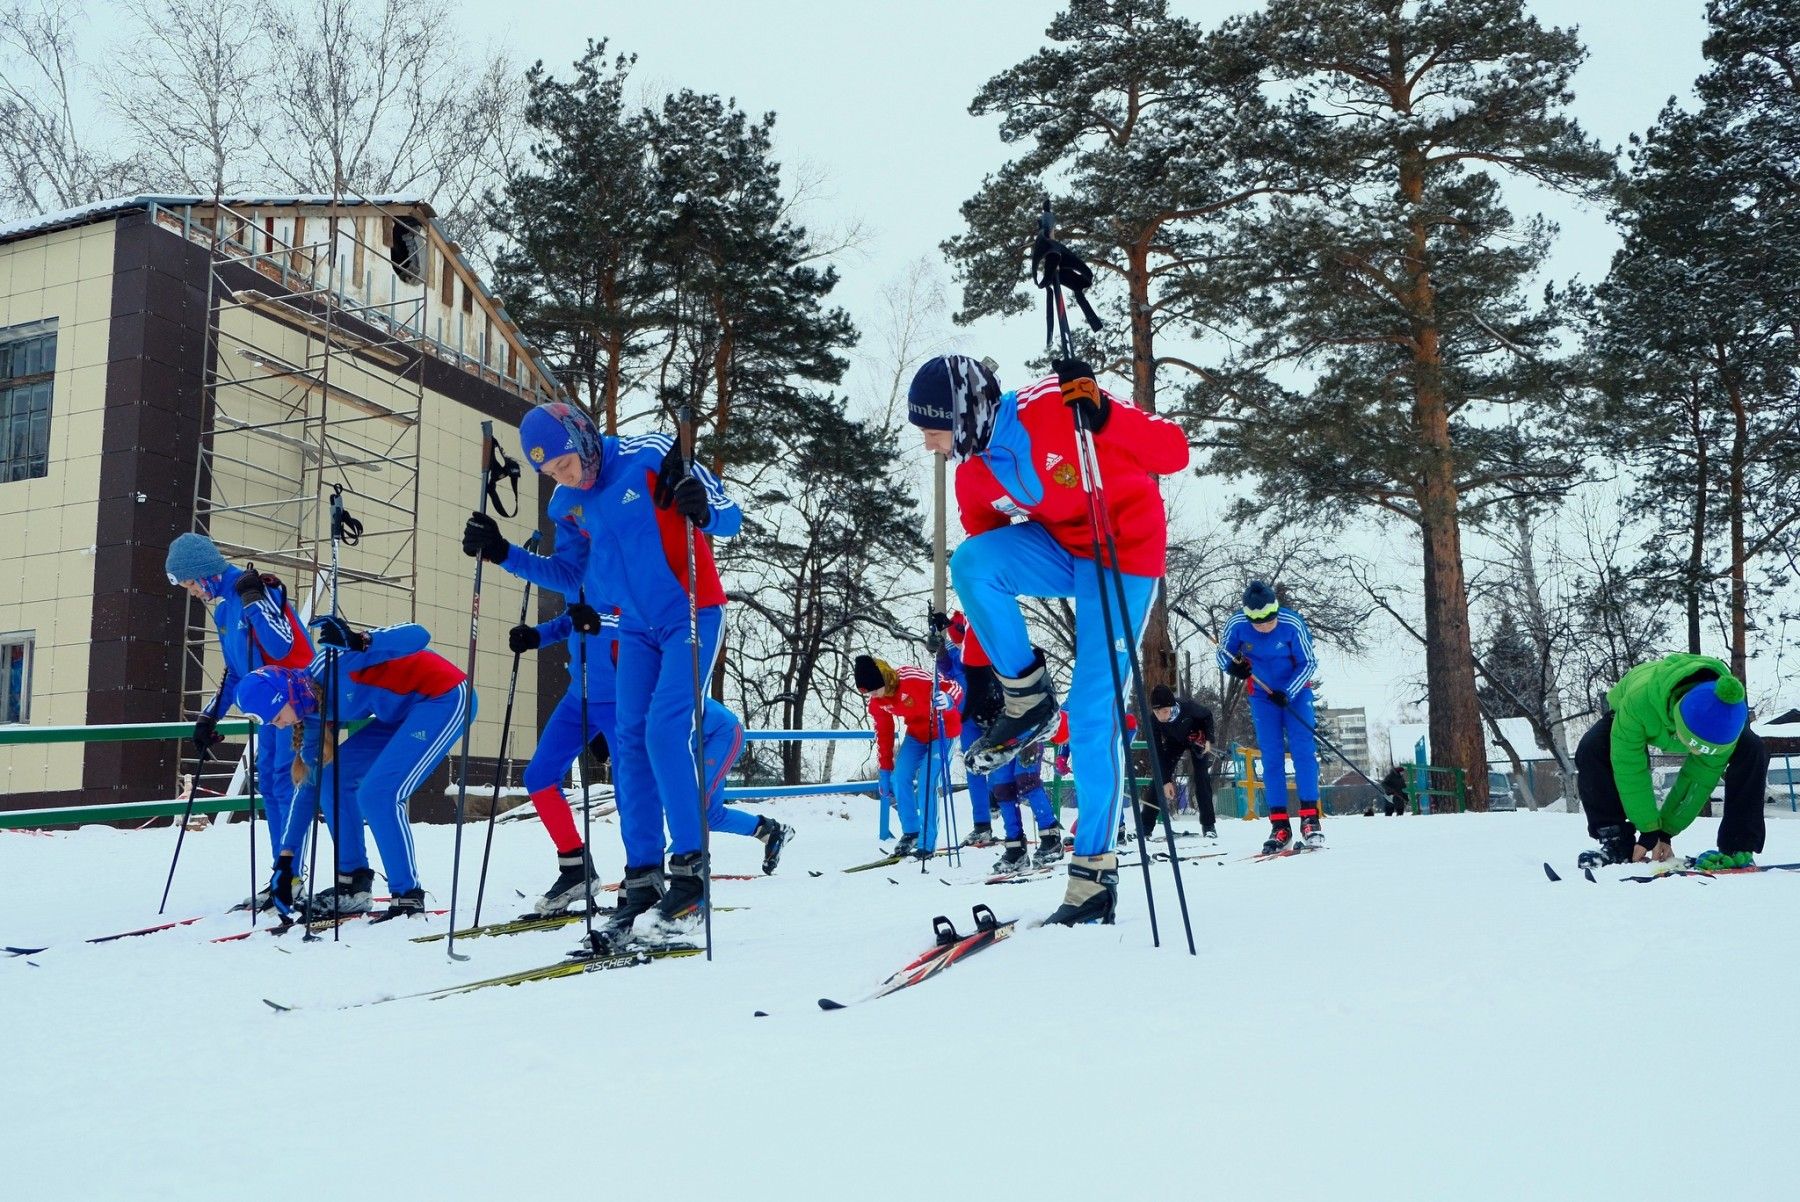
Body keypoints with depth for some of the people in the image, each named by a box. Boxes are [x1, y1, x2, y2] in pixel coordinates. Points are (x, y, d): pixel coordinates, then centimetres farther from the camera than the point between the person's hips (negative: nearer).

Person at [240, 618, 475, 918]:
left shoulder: (330, 665, -22)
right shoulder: (312, 714, 3)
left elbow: (418, 635, -28)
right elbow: (308, 784, 10)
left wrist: (360, 641, -44)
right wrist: (286, 859, 10)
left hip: (448, 697, -9)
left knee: (378, 795, -18)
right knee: (332, 777, 4)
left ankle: (409, 898, -8)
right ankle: (352, 885, 10)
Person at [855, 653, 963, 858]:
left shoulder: (912, 677, -31)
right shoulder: (875, 701, -9)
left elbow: (952, 687, -28)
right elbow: (883, 733, 3)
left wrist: (948, 701, -52)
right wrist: (885, 771, 7)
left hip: (941, 732, -6)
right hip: (916, 735, 6)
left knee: (926, 784, -15)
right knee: (900, 779, -6)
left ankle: (926, 843, -6)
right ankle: (910, 832, 13)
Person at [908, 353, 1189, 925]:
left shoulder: (1054, 409, -23)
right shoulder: (973, 477, -3)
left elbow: (1173, 454, -20)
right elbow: (988, 548, 10)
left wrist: (1104, 416, -38)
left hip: (1124, 552, -6)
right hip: (1059, 549, 6)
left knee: (1093, 712, -10)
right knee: (969, 562, -24)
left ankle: (1095, 870, 1)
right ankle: (1027, 699, -5)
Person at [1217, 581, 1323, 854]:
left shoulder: (1292, 624, -25)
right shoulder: (1236, 624, -21)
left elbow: (1309, 663, -15)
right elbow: (1223, 653, -3)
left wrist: (1288, 693, -26)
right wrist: (1231, 665, -26)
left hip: (1295, 691, -1)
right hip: (1261, 695, 2)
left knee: (1303, 750, -11)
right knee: (1271, 757, -1)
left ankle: (1310, 818, -8)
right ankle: (1280, 826, -1)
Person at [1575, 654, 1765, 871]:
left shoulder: (1726, 717, -39)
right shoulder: (1639, 700, -48)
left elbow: (1701, 776, -27)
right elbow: (1629, 767, -37)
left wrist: (1667, 830, -24)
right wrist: (1649, 829, -31)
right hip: (1643, 723, -1)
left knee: (1752, 749, -27)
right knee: (1591, 748, -32)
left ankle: (1738, 849, -19)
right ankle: (1617, 845, -22)